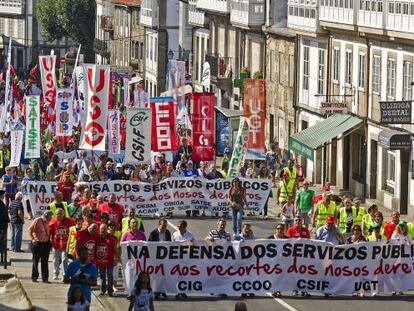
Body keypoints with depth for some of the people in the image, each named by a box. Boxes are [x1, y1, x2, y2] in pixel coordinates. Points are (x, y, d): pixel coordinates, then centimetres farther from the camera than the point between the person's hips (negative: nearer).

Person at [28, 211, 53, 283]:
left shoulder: (47, 223, 9)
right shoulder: (37, 221, -8)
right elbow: (30, 229, -9)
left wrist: (49, 241, 9)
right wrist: (33, 239, -13)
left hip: (46, 244, 5)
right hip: (37, 244, -5)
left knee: (45, 262, 4)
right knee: (36, 261, 4)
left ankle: (45, 278, 6)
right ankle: (34, 277, 14)